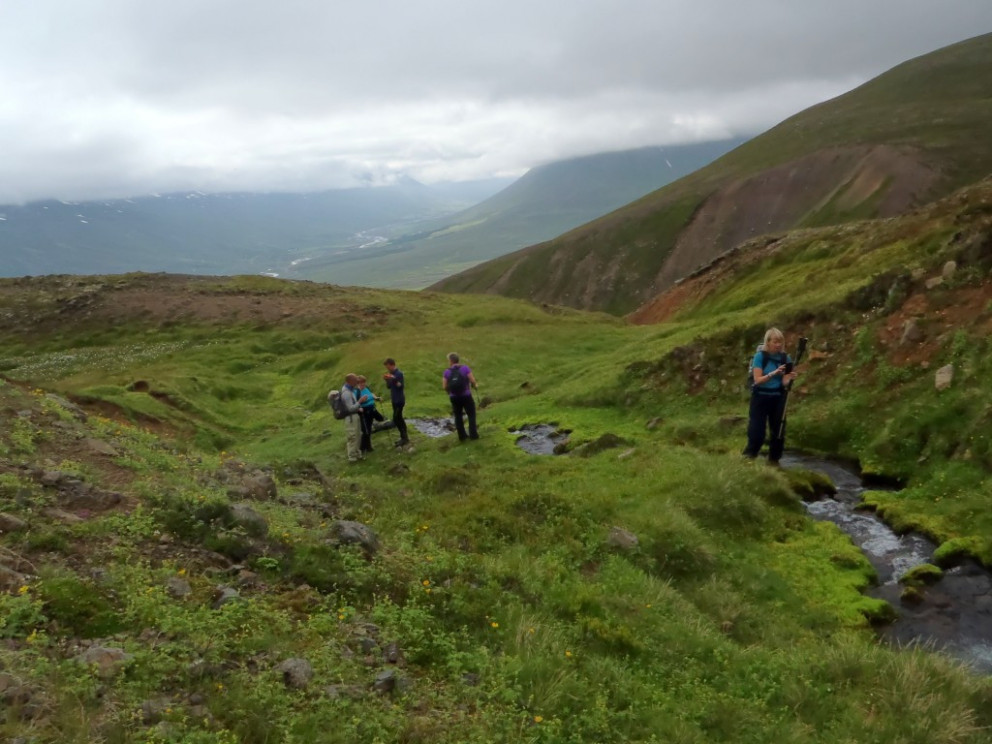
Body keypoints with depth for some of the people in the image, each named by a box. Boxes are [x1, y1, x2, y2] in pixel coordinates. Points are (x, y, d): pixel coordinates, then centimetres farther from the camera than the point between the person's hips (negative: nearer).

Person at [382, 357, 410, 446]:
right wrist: (387, 380, -4)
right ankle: (404, 438, 20)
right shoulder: (391, 374, 9)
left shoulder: (399, 374, -15)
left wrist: (394, 379, -31)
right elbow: (389, 386, 13)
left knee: (396, 419, -11)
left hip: (399, 400, -9)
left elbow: (400, 386, -21)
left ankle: (404, 438, -4)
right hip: (394, 400, 9)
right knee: (399, 419, 13)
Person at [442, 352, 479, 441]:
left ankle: (462, 435, 20)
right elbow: (472, 381, -14)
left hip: (454, 397, 2)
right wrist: (475, 386, 8)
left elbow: (444, 387, -6)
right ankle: (473, 434, 8)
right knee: (471, 415, 12)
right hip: (466, 396, -2)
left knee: (458, 416, 17)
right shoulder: (465, 368, -10)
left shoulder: (447, 372, -5)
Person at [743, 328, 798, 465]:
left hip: (777, 398, 4)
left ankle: (774, 460, 18)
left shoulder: (785, 358, 0)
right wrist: (773, 373, -29)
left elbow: (784, 383, -4)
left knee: (778, 430, 5)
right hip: (760, 397, -4)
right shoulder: (760, 356, -10)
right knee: (757, 431, -7)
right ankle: (748, 458, 9)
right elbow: (757, 380, -16)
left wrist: (790, 378, -26)